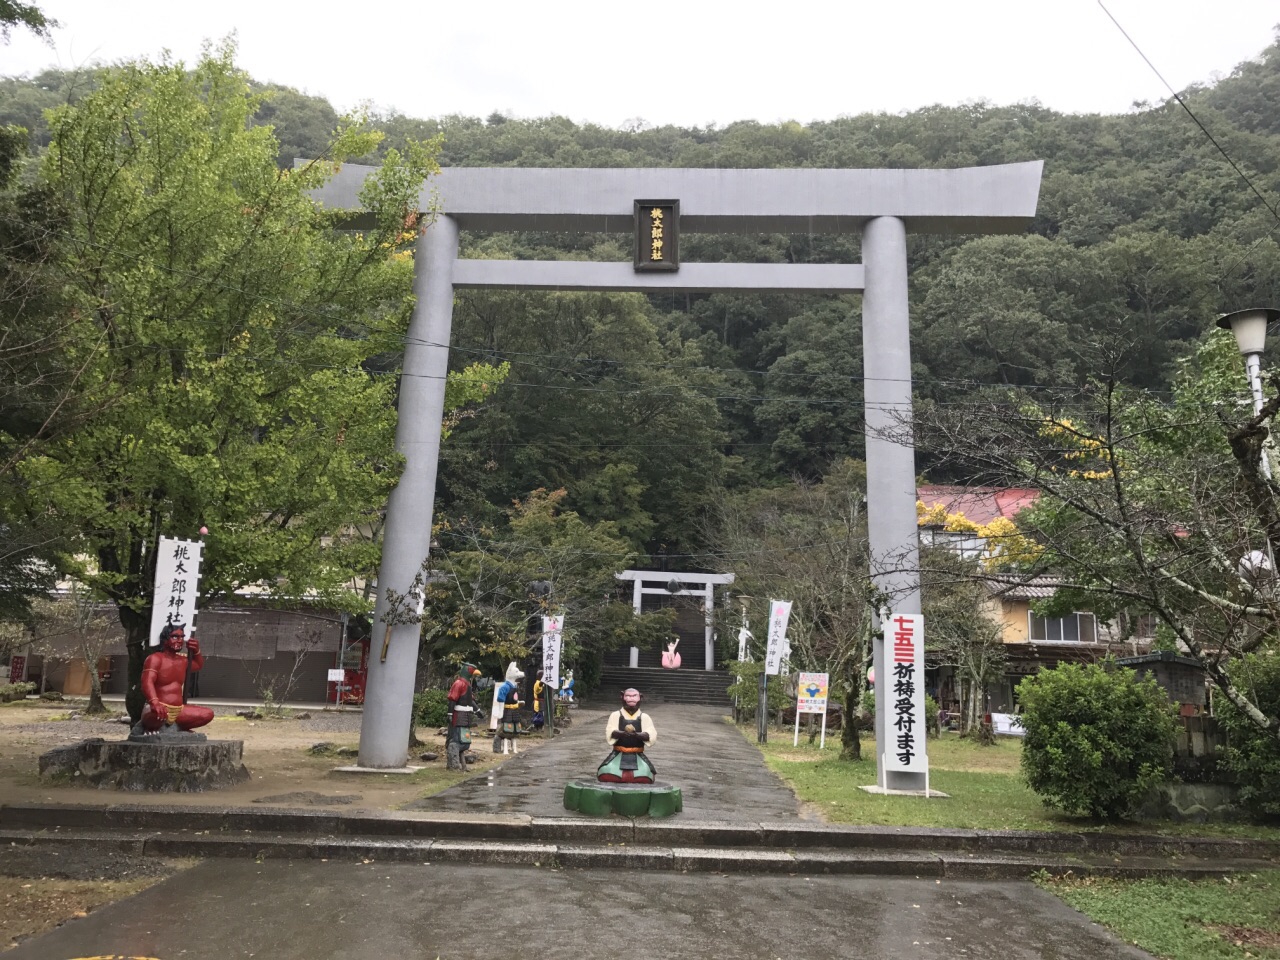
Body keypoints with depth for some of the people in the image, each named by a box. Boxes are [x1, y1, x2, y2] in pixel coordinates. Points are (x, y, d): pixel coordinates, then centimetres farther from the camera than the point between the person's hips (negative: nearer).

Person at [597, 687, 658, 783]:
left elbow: (651, 735, -5)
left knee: (644, 776, -23)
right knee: (607, 775, -22)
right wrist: (623, 733, -27)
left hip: (637, 755, 0)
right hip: (619, 754, 0)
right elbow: (610, 733, -6)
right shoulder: (616, 715, 7)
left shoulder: (644, 717, 8)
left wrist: (636, 735, -25)